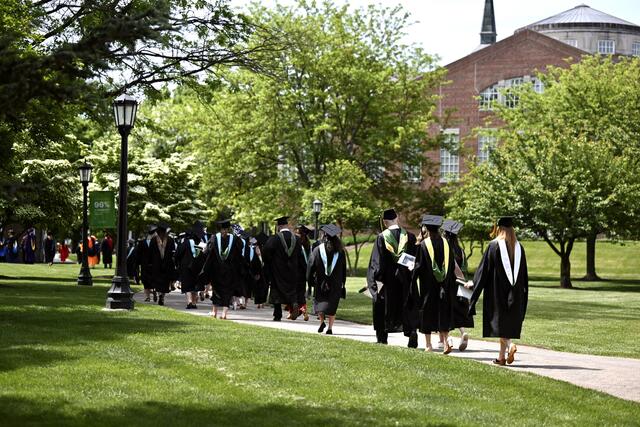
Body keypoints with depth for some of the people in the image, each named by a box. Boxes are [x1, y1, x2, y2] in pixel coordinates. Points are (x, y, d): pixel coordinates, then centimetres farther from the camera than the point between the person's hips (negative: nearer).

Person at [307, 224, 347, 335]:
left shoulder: (318, 250, -6)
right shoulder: (340, 251, -1)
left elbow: (311, 266, -4)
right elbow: (344, 268, 5)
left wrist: (310, 280, 4)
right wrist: (343, 283, 13)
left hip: (320, 283, -1)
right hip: (335, 284, 1)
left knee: (320, 302, 14)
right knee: (332, 304, 6)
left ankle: (322, 321, -7)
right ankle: (330, 327, -3)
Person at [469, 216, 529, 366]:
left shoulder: (494, 246, -8)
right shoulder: (519, 247, 5)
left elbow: (483, 270, -7)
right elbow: (524, 274, 10)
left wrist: (474, 284, 5)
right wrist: (523, 295, 16)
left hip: (497, 290, -5)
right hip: (515, 295, 5)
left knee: (499, 320, -2)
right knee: (508, 322, 11)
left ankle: (510, 345, -27)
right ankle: (502, 356, 14)